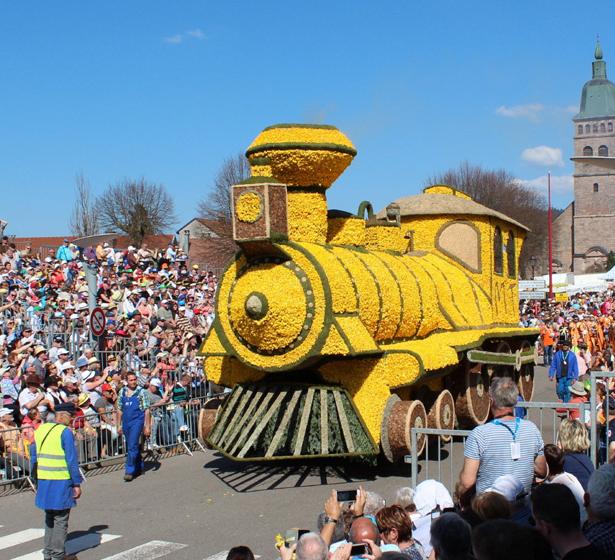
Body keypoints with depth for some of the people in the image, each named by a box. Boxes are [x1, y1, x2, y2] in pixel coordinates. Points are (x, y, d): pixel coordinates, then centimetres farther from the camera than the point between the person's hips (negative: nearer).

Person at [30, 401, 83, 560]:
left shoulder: (40, 430, 9)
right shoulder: (65, 432, -12)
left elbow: (34, 457, 14)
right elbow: (72, 460, -14)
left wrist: (35, 479, 20)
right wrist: (77, 484, -10)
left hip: (43, 480, 7)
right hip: (61, 482, -7)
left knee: (49, 517, 19)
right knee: (61, 519, 3)